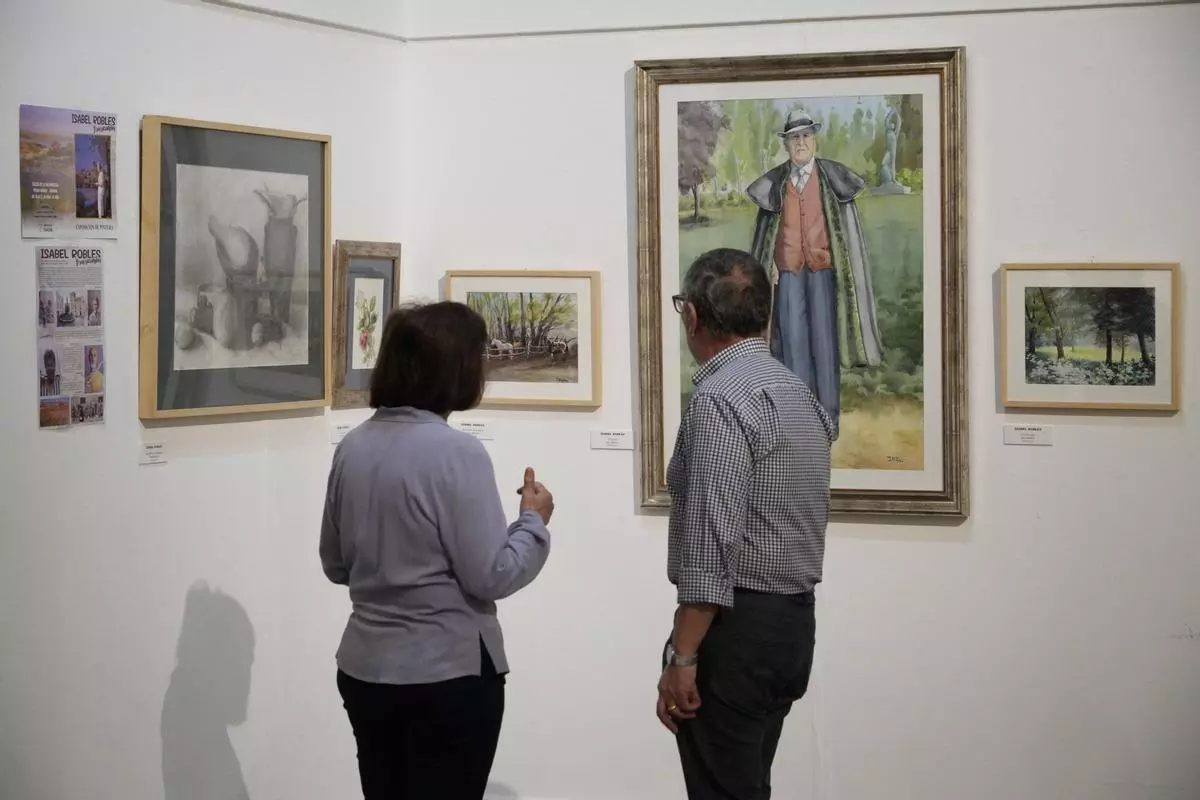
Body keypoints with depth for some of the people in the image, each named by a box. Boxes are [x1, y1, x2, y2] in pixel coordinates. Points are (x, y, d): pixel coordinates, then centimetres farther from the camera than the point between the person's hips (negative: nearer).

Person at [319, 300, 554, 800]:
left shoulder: (351, 448, 3)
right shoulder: (456, 452, -18)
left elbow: (335, 565, 12)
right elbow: (492, 576, -16)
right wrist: (534, 520, -1)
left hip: (364, 668, 7)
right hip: (447, 674, -6)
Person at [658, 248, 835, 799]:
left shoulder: (719, 399, -17)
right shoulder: (801, 394, 11)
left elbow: (710, 543, -23)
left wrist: (682, 657, -20)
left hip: (737, 625, -9)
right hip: (792, 622, 9)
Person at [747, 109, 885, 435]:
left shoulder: (832, 178, 6)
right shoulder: (775, 182, 10)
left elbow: (846, 224, 6)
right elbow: (766, 226, 14)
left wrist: (842, 263, -3)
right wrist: (769, 264, 3)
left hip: (823, 266, -1)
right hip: (788, 270, 1)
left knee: (824, 336, -3)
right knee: (793, 337, -1)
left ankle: (829, 415, 3)